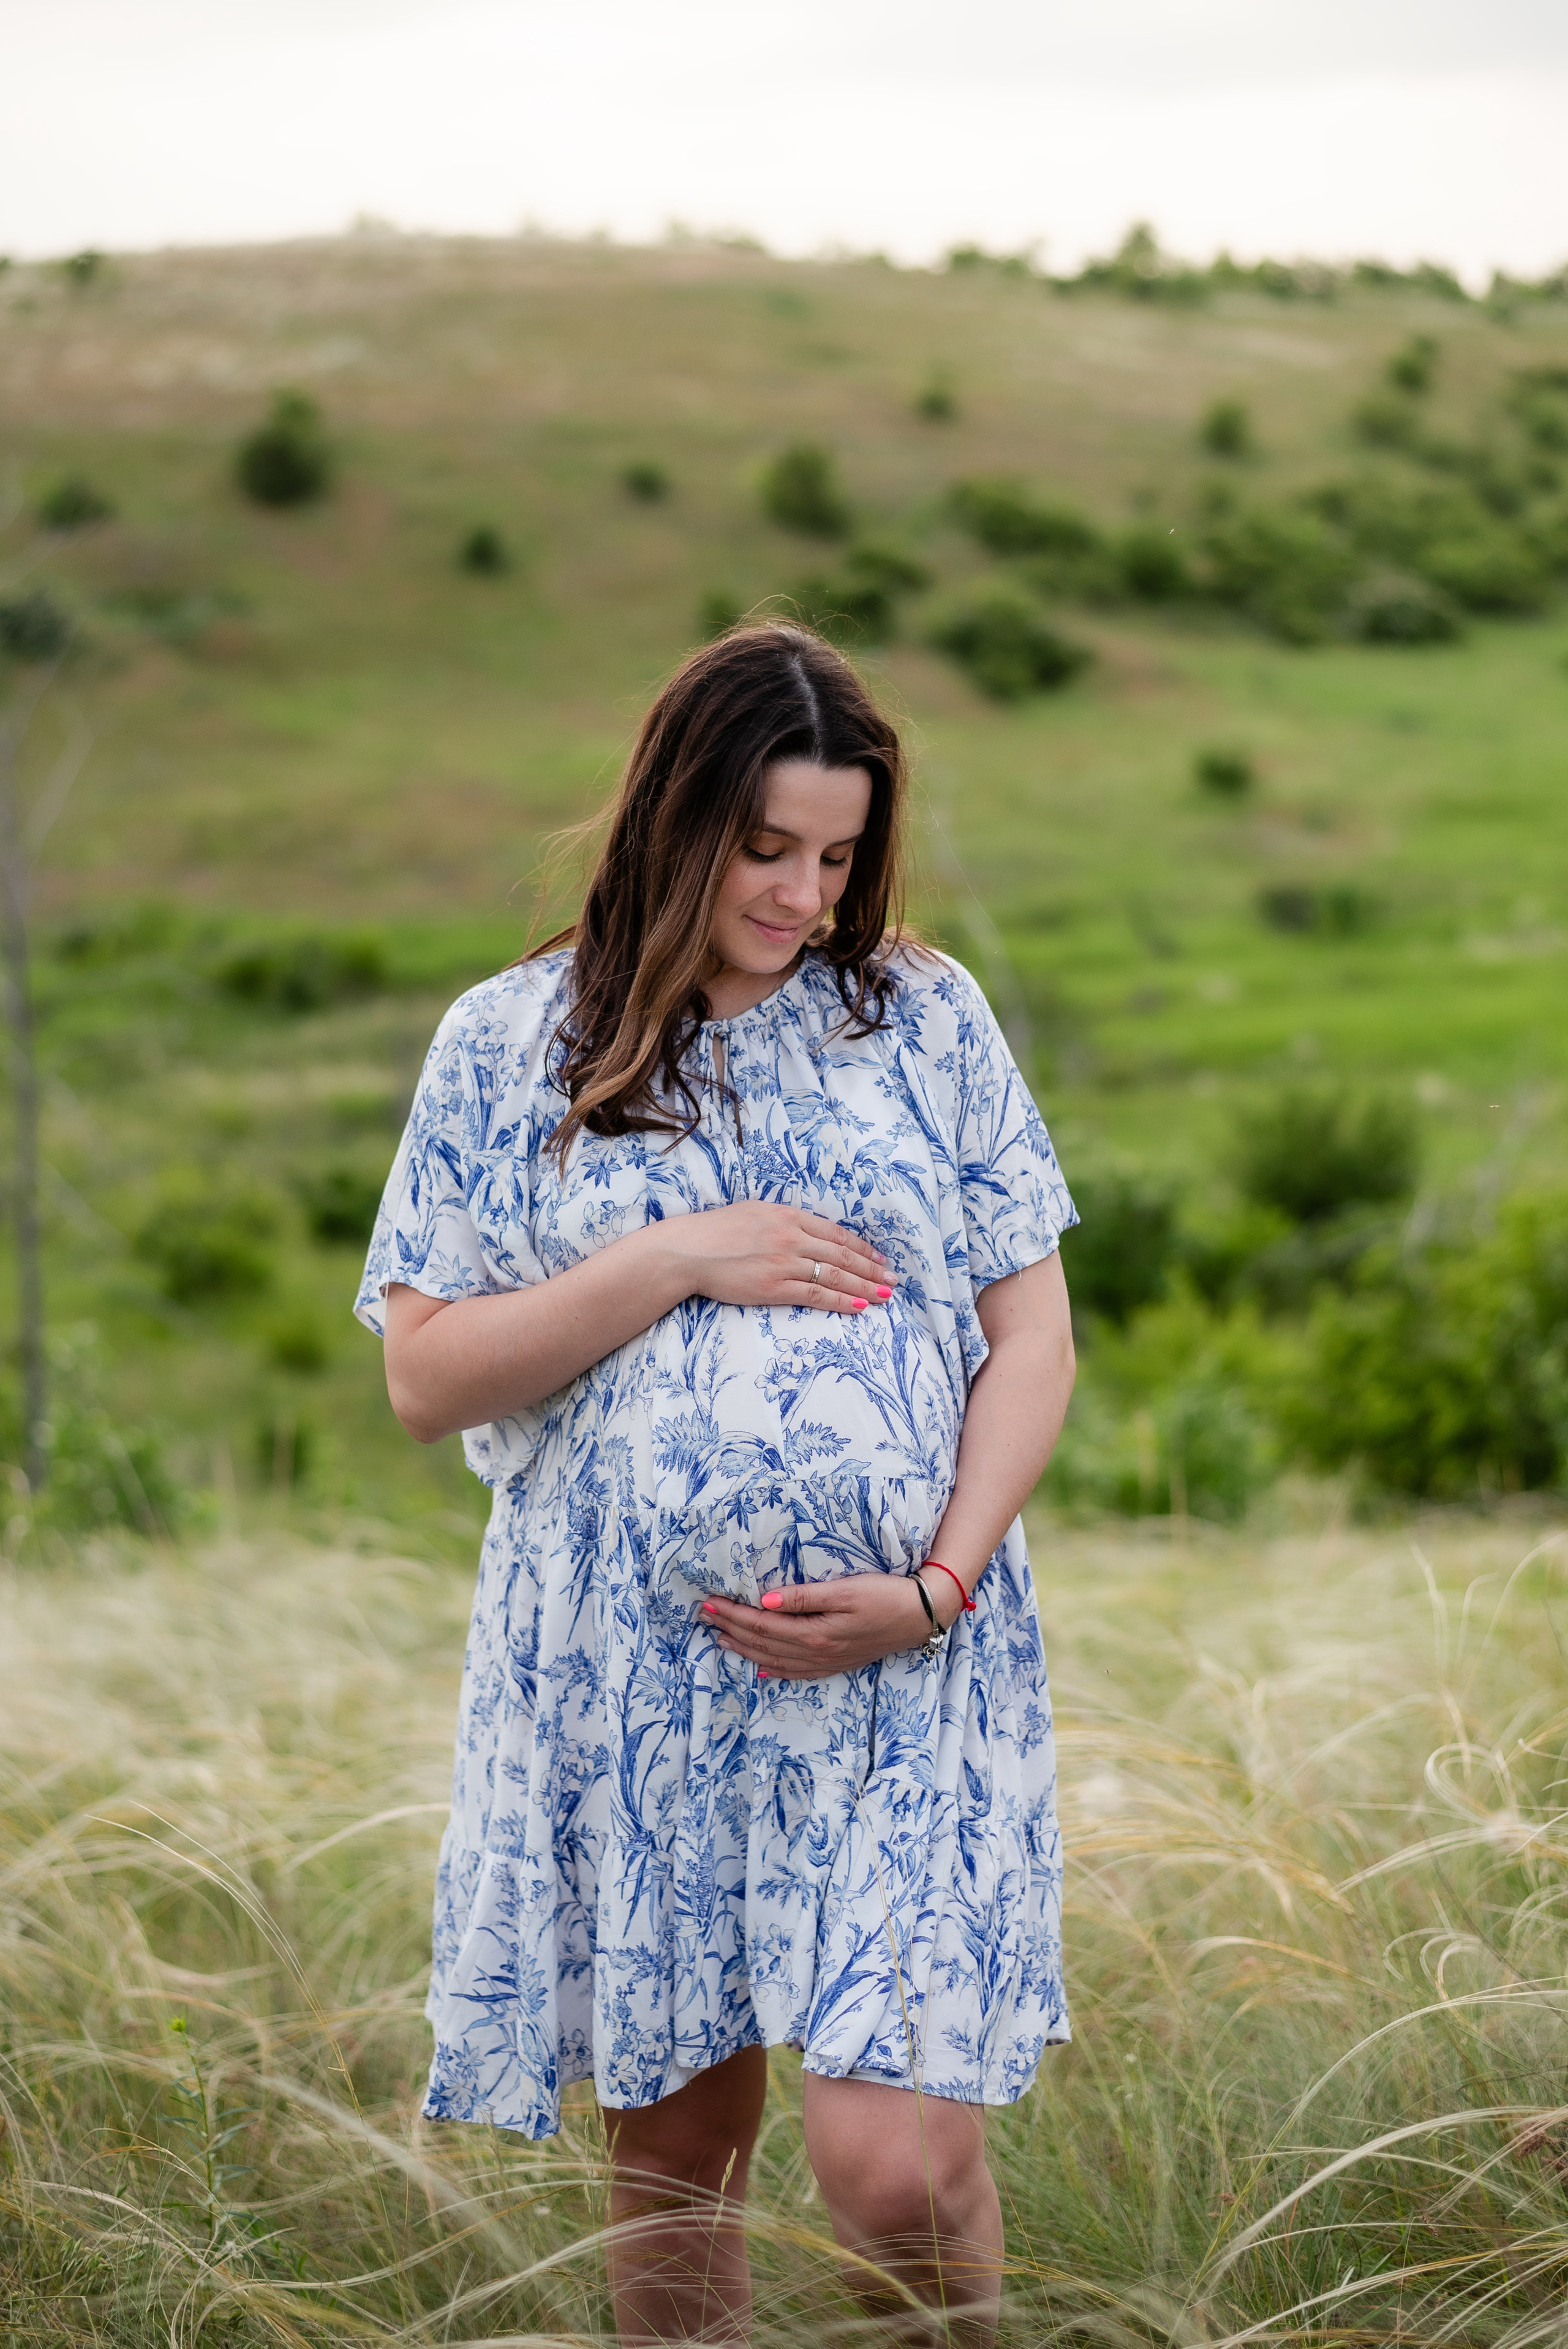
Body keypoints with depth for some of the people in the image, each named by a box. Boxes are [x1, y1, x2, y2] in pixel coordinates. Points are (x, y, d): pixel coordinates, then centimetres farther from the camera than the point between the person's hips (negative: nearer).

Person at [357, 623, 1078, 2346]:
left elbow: (1029, 1337, 6)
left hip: (906, 1682, 0)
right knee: (670, 2162, 10)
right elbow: (424, 1379, -1)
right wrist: (674, 1262, -11)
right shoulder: (511, 1042, 4)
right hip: (623, 1688, 1)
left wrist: (938, 1585, -8)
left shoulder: (925, 1014, 6)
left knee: (897, 2165, -10)